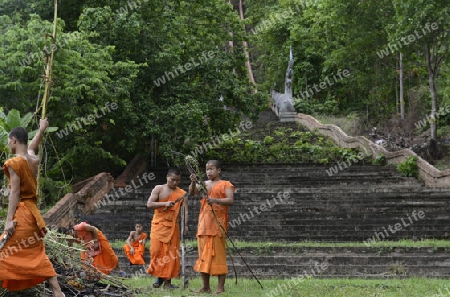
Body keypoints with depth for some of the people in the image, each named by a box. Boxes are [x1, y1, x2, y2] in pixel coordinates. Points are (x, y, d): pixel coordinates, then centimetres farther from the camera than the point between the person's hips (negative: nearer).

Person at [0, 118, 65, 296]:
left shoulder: (14, 163, -12)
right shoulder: (33, 159, 9)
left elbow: (15, 192, -17)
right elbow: (32, 146, 33)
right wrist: (41, 130, 52)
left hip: (21, 213, -8)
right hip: (32, 212, 8)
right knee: (37, 255, 11)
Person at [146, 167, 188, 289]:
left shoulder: (182, 194, 3)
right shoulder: (159, 189, 2)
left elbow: (185, 210, -4)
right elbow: (149, 204, -6)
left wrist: (185, 225, -20)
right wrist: (164, 203, -19)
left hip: (172, 226, 1)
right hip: (158, 224, -1)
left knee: (170, 253, -2)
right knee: (156, 250, -6)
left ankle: (167, 280, 2)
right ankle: (158, 276, 11)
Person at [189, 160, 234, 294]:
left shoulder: (225, 184, 1)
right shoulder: (204, 184, 17)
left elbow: (231, 200, -12)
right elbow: (192, 192, 3)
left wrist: (215, 200, -26)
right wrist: (193, 182, -16)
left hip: (218, 223, -5)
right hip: (204, 223, 5)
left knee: (218, 253, -6)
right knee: (203, 254, 4)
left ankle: (221, 286, -3)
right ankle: (205, 286, 8)